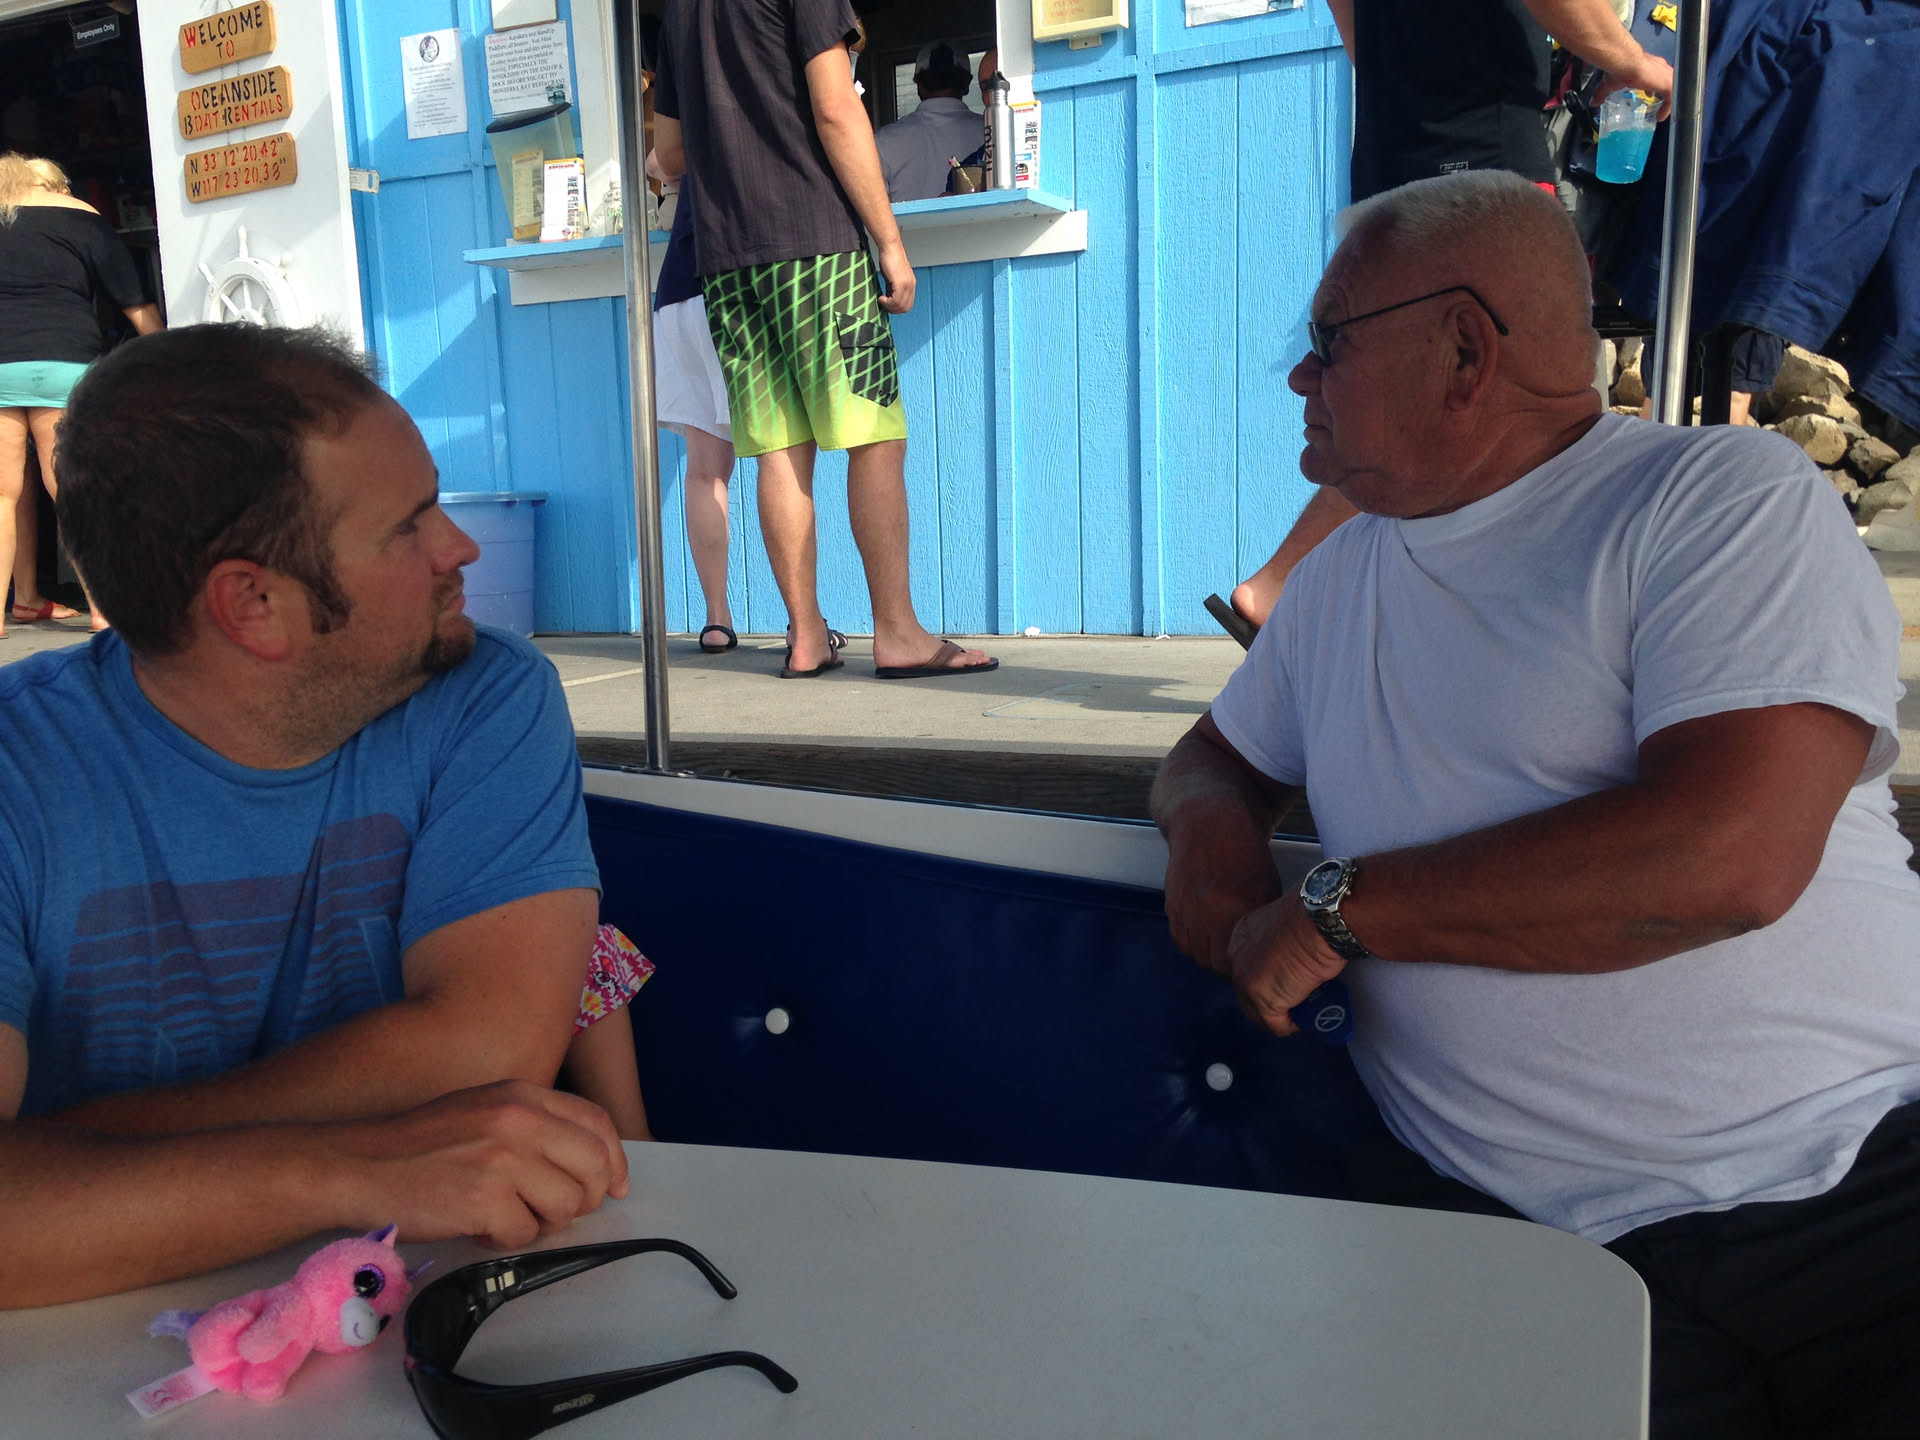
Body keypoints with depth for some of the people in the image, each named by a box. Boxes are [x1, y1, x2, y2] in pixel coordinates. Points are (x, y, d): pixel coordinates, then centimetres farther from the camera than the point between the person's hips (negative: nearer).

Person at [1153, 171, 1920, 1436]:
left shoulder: (1732, 495, -3)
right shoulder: (1347, 573, 17)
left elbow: (1729, 854, -17)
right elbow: (1215, 756, 28)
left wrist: (1339, 907, -11)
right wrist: (1214, 823, 2)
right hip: (1495, 1218, 3)